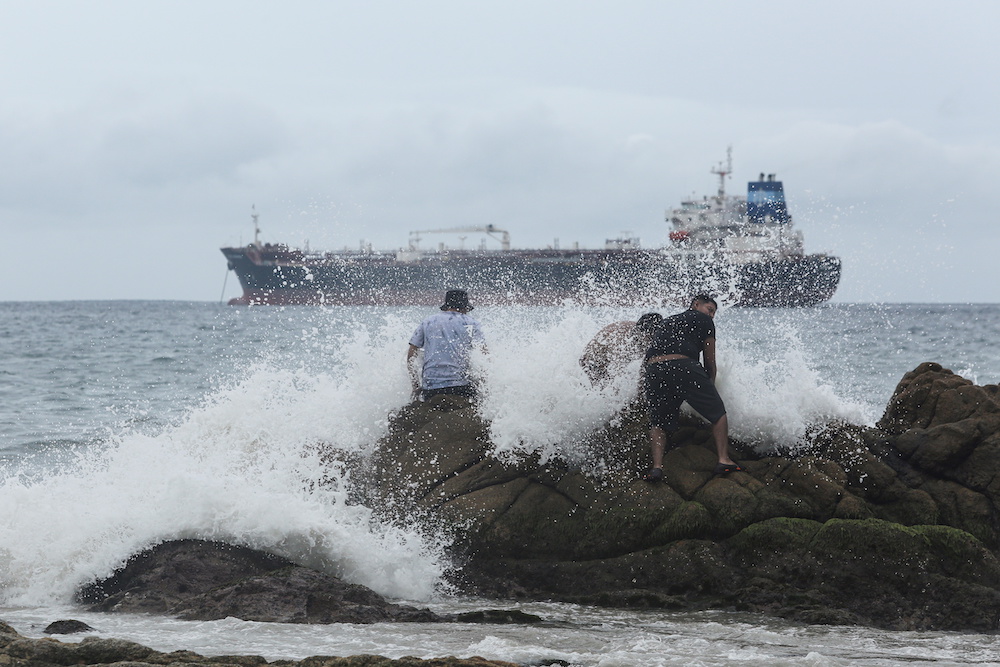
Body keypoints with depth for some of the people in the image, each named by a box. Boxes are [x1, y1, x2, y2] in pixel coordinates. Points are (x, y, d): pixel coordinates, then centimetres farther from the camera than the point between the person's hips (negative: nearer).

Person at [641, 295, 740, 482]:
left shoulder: (667, 322, 33)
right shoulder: (703, 320, 16)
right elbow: (710, 362, 15)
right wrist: (710, 387, 30)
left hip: (653, 369, 5)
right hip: (684, 367, -5)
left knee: (658, 422, 18)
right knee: (718, 413, 13)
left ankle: (657, 466, -3)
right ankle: (723, 460, 4)